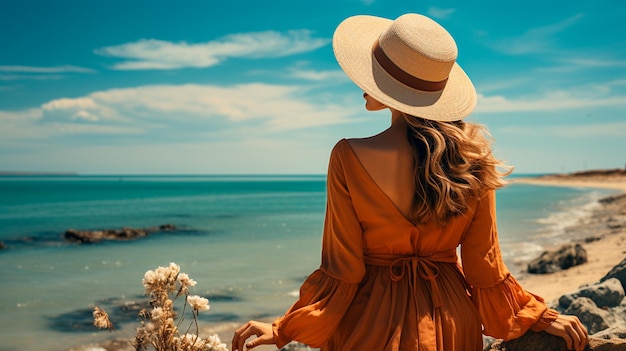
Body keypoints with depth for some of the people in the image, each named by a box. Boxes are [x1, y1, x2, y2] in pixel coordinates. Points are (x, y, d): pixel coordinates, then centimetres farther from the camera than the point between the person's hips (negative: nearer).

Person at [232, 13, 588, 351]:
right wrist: (538, 316, 11)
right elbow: (484, 266, -5)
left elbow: (342, 271, -16)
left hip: (374, 321, -3)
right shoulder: (473, 156, -11)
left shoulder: (351, 158, -21)